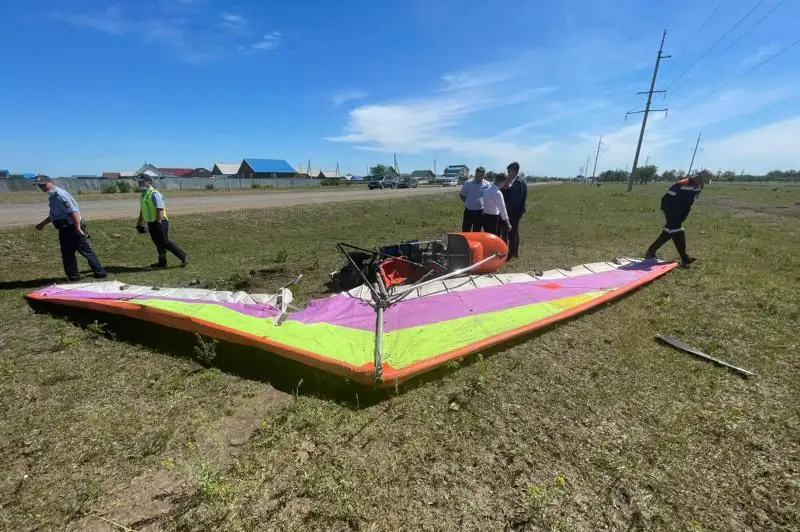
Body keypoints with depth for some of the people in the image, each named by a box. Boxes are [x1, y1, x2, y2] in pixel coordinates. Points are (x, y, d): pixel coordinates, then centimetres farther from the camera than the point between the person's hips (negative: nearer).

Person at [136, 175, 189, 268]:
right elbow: (142, 211, 24)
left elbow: (160, 210, -20)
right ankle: (162, 262, 20)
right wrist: (139, 224, 24)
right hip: (150, 223, 9)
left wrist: (158, 223, -24)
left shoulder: (155, 194, -14)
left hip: (159, 223, -9)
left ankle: (183, 256, 1)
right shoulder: (142, 195, 15)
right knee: (158, 243, 13)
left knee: (165, 242, -8)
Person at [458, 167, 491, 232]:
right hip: (468, 211, 2)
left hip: (479, 212, -1)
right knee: (465, 231, 8)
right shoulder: (468, 183, 0)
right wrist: (467, 202, 4)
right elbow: (461, 194, 12)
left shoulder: (487, 185, -5)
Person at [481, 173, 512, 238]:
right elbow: (502, 208, -15)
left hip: (484, 216, 8)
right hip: (493, 218, -8)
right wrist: (507, 223, -7)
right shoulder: (497, 193, -18)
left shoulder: (487, 189, 7)